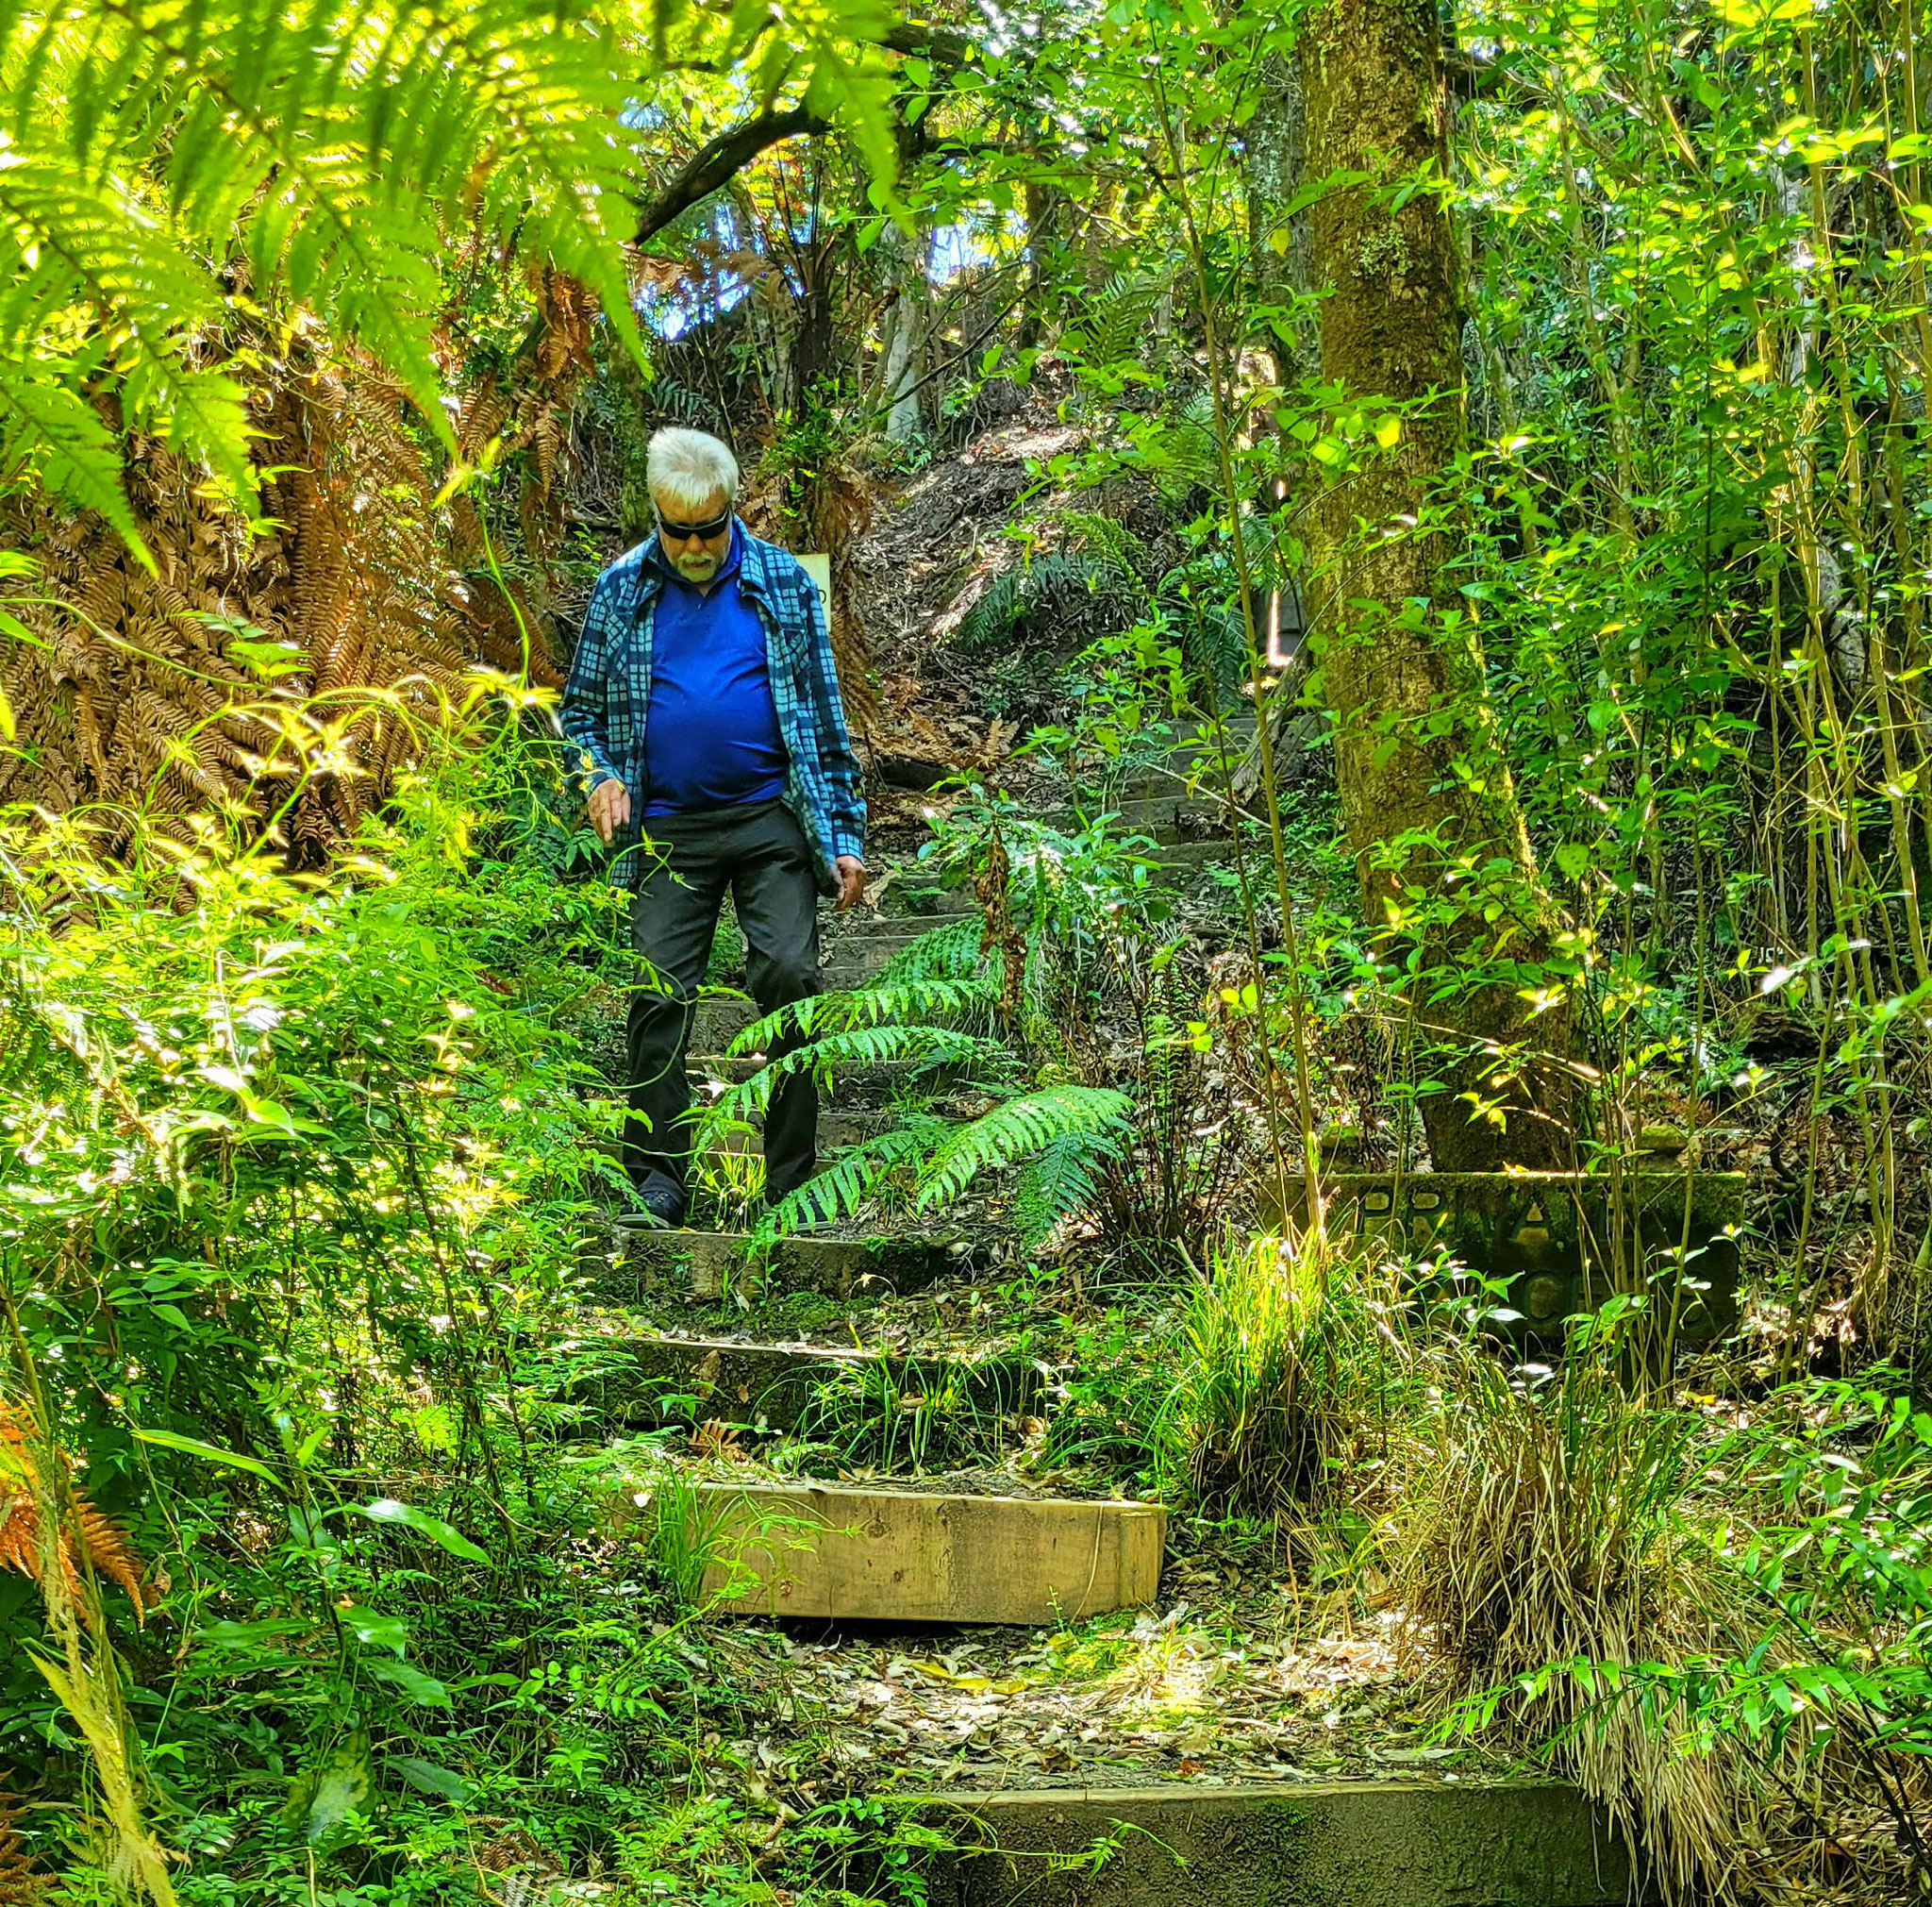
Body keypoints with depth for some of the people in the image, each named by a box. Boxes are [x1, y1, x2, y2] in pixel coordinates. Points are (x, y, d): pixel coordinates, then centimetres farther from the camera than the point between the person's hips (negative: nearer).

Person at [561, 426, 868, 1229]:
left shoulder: (784, 583, 5)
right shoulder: (622, 590, 7)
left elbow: (823, 716, 8)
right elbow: (580, 707, 15)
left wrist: (845, 834, 3)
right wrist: (601, 776, -5)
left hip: (772, 817, -1)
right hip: (667, 829, 1)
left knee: (790, 975, -11)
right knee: (658, 992, -4)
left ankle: (792, 1179, -1)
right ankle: (659, 1178, 7)